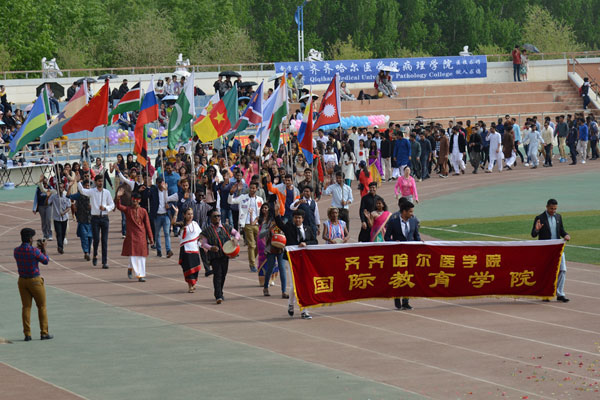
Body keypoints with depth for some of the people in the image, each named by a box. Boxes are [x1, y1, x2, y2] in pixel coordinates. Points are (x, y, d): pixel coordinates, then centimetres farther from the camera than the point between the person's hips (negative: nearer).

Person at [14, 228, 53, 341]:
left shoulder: (16, 251, -2)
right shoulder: (34, 251, -19)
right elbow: (45, 261, -5)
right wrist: (43, 248, 6)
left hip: (22, 281, 5)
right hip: (35, 280, -5)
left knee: (26, 307, 7)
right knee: (42, 307, 8)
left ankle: (27, 334, 3)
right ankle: (44, 333, 9)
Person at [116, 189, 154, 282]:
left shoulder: (143, 211, 5)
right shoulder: (127, 210, 2)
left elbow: (147, 225, 6)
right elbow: (119, 206, -16)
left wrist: (151, 238, 5)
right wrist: (118, 197, -34)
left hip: (141, 236, 1)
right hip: (131, 236, -1)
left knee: (141, 256, 2)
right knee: (133, 256, -4)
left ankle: (141, 275, 7)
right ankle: (130, 268, 23)